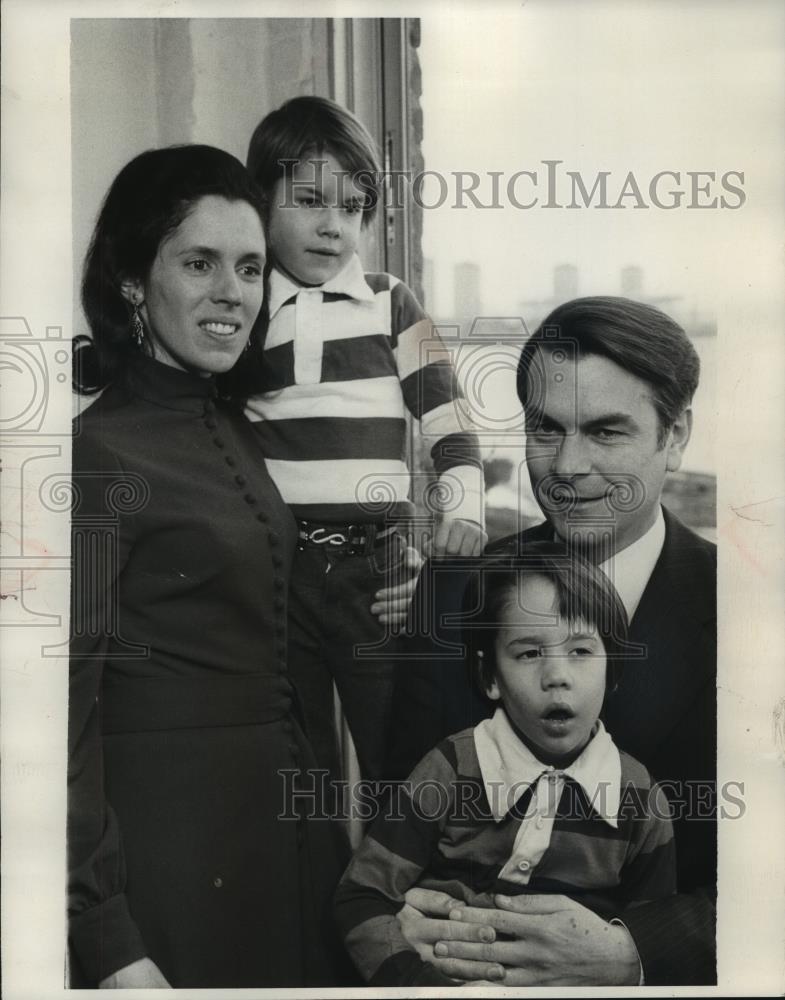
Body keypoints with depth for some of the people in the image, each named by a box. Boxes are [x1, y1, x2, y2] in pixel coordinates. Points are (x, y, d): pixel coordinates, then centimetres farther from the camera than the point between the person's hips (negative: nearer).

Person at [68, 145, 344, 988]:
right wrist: (108, 940, -18)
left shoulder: (233, 430, 8)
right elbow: (67, 711, -17)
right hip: (169, 837, -7)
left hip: (283, 819, 8)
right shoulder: (98, 452, -15)